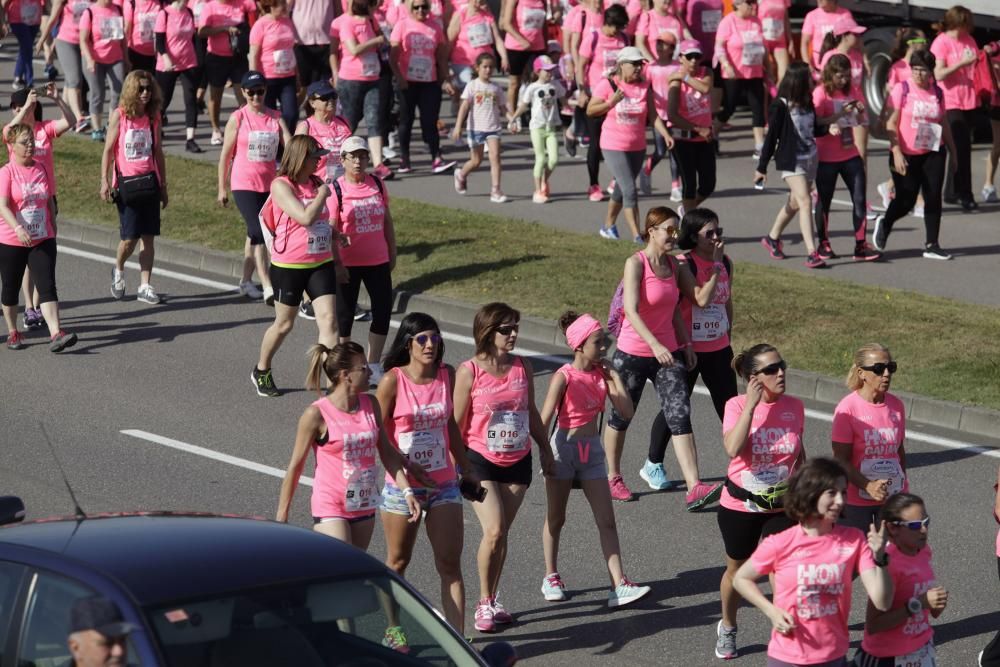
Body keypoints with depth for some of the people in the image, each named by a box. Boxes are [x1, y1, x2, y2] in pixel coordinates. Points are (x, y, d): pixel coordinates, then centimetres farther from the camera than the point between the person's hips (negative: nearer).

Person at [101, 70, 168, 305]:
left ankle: (145, 286, 6)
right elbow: (108, 150, -3)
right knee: (130, 237, -5)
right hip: (126, 182, -3)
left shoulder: (153, 117, 6)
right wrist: (105, 181, -11)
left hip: (149, 181, 3)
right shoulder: (119, 115, -4)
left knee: (148, 237, 0)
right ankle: (118, 271, 25)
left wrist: (163, 185, 14)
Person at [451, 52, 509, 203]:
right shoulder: (472, 86, -2)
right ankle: (461, 175, 40)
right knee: (476, 161, 8)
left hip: (493, 128, 2)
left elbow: (502, 108, 13)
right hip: (476, 128, -2)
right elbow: (464, 106, -8)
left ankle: (495, 190, -14)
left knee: (495, 156, -14)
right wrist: (458, 126, -15)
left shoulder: (496, 89, 8)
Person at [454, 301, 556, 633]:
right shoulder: (469, 372, -11)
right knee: (493, 531, -15)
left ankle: (491, 601, 20)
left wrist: (545, 450, 20)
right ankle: (484, 603, -1)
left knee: (502, 534, 8)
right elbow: (457, 424, -6)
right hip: (481, 460, -4)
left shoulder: (522, 367, 3)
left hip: (517, 461, 4)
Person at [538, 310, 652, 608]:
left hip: (593, 451, 5)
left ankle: (619, 585, -9)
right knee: (555, 519, 10)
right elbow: (544, 420, -12)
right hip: (565, 448, -5)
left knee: (607, 522, -3)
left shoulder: (602, 374, 2)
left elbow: (627, 411, -2)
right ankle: (551, 578, 27)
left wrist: (615, 377, -5)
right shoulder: (564, 377, -12)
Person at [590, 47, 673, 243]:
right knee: (630, 190, -12)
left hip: (637, 147, 5)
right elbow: (590, 111, -7)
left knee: (622, 189, 18)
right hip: (614, 146, -5)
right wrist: (611, 103, -23)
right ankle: (637, 236, -13)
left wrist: (665, 134, -19)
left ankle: (608, 225, 37)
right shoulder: (607, 84, -9)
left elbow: (653, 115, -4)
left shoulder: (644, 86, 1)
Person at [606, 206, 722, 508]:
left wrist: (717, 267, 0)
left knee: (680, 416, -9)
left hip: (668, 352, 5)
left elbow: (701, 298, 11)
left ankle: (694, 488, -17)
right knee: (621, 416, 12)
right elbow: (631, 310, -26)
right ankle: (613, 477, 34)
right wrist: (655, 345, -35)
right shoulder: (636, 263, -15)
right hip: (632, 354, -5)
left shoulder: (674, 265, 5)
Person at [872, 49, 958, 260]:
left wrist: (953, 153, 15)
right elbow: (891, 123, -9)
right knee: (906, 201, -1)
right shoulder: (901, 90, -6)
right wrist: (897, 152, -17)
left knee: (933, 198, -2)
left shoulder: (937, 93, 7)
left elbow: (944, 124, 16)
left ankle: (931, 245, 5)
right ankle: (884, 224, 30)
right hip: (906, 155, -4)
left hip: (932, 153, 4)